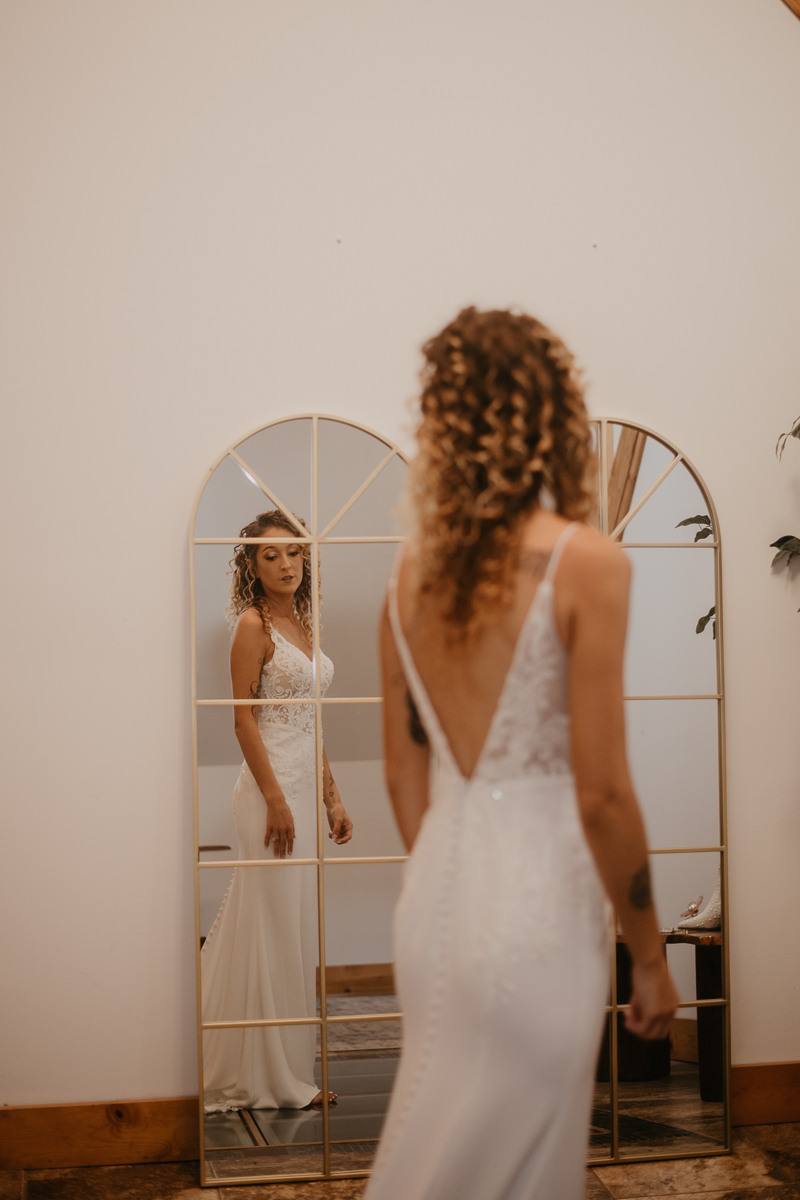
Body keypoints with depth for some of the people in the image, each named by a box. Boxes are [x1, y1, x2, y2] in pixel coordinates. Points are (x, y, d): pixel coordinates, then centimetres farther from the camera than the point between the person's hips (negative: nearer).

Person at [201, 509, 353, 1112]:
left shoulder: (299, 622, 15)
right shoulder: (254, 625, -9)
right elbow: (245, 719, -14)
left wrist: (332, 797, 16)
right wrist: (276, 800, -19)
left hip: (306, 784, 9)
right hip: (273, 784, -8)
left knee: (296, 926, 12)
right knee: (276, 926, -3)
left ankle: (285, 1070, 21)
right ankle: (278, 1078, 6)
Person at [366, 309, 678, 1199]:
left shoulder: (411, 570, 4)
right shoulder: (584, 563, -14)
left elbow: (404, 773, 10)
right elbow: (600, 793, -15)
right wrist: (650, 956, -4)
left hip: (434, 895, 6)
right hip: (535, 908, -6)